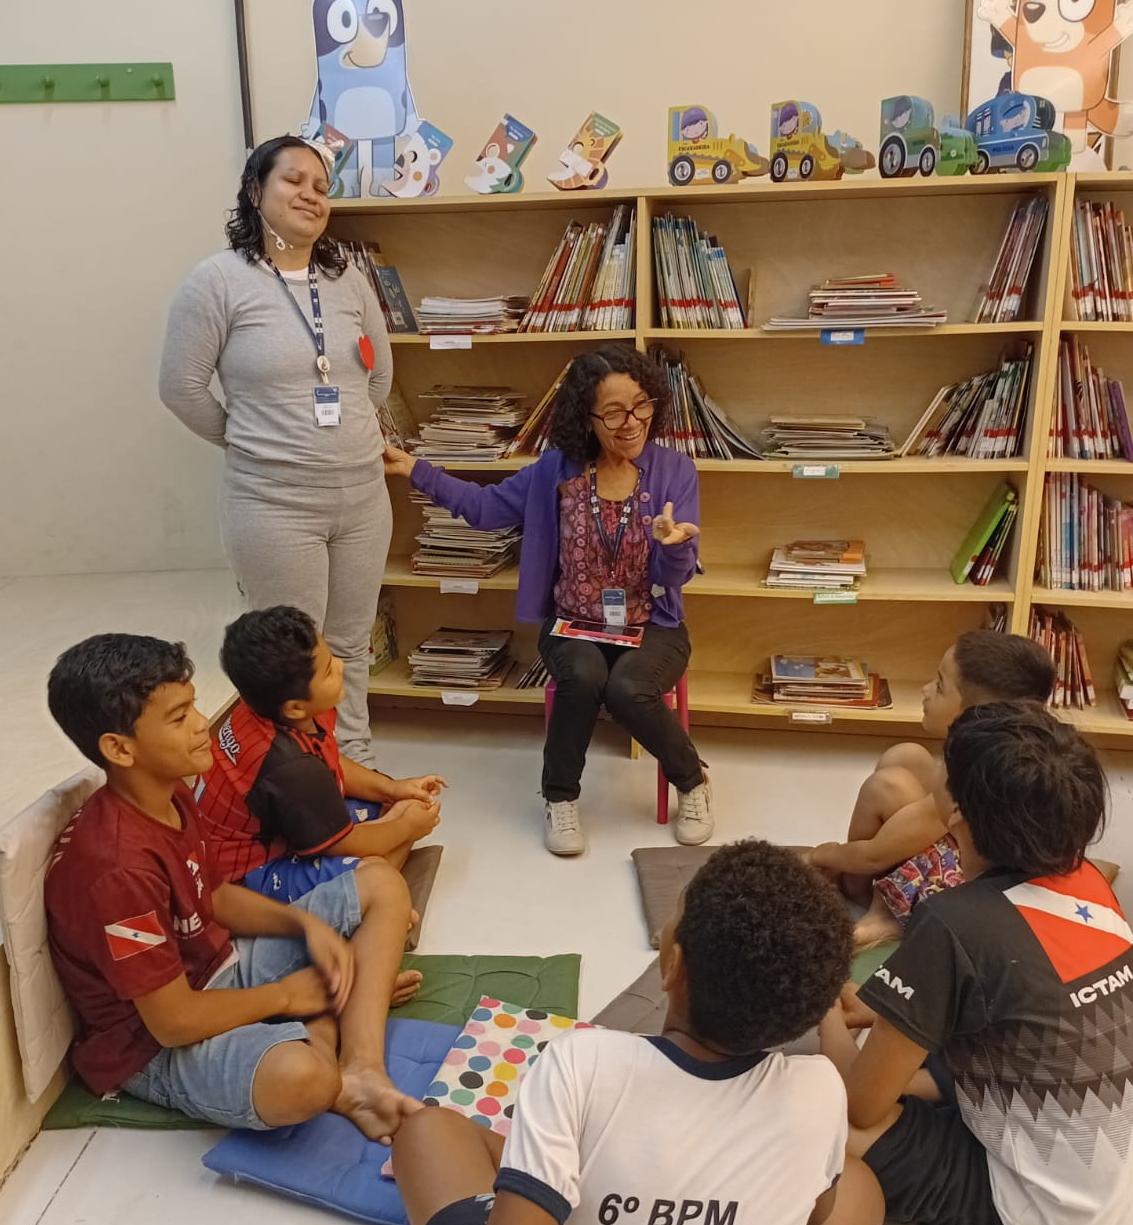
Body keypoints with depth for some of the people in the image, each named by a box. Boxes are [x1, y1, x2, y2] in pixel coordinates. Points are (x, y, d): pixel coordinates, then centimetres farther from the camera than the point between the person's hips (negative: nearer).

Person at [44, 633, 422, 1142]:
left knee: (381, 884, 5)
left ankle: (361, 1069, -10)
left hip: (219, 967, 10)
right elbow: (175, 1021, -26)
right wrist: (285, 995, -11)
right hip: (159, 1046, -10)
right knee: (299, 1076, -43)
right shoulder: (118, 867, -30)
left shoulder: (171, 797, -3)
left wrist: (307, 923, -5)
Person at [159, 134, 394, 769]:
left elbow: (381, 373, 17)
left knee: (351, 644, 16)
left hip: (364, 495, 5)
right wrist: (252, 441, 2)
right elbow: (182, 386, -5)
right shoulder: (219, 279, -8)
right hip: (275, 504, -5)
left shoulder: (348, 278, 6)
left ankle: (356, 759, 32)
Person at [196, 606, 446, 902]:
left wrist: (392, 788, 1)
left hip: (271, 831, 10)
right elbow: (344, 843, -20)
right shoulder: (294, 769, -36)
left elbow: (333, 766, 9)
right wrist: (406, 828, -4)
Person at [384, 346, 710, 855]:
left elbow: (677, 576, -10)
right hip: (574, 625, 1)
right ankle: (560, 797, -6)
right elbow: (486, 506, 5)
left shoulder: (674, 471, -7)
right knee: (583, 676, -33)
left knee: (627, 689, -32)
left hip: (651, 627, -1)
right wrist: (415, 470, -1)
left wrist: (673, 545, -33)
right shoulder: (557, 469, -2)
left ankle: (692, 782, -2)